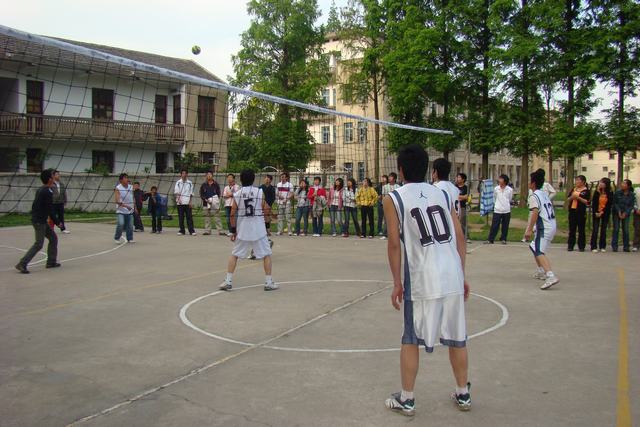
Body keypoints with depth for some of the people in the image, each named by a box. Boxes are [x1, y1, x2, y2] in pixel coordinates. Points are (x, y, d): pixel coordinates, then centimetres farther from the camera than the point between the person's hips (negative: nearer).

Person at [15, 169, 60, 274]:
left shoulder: (40, 190, 10)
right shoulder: (48, 192, -18)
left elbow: (34, 205, 16)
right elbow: (50, 210, -18)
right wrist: (57, 222, -9)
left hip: (41, 220, 10)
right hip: (39, 221, -10)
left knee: (53, 238, 15)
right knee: (38, 244, -7)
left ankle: (51, 262, 19)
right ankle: (22, 264, -6)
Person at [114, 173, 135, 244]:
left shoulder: (131, 187, 5)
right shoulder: (118, 188, -10)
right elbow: (117, 201, -20)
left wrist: (135, 207, 14)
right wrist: (125, 206, -30)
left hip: (130, 211, 5)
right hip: (121, 210, -5)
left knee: (130, 226, 6)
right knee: (120, 224, -17)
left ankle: (130, 239, 21)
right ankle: (117, 238, 3)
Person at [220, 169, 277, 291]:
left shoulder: (237, 194, -1)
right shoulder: (260, 192, -5)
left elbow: (232, 215, -2)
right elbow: (266, 212, -6)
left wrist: (233, 231, 5)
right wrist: (268, 209, 17)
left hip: (242, 229, 2)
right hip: (258, 229, -2)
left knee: (234, 255, 15)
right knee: (266, 254, 10)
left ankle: (228, 281, 11)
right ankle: (268, 282, 8)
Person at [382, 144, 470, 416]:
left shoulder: (394, 198, 0)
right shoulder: (442, 194, 12)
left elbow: (394, 244, -6)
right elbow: (460, 238, 10)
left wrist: (397, 283, 2)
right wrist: (462, 276, 17)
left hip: (422, 281, -4)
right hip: (453, 277, 4)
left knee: (411, 340, 12)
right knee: (456, 338, 18)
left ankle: (406, 400, 21)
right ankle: (463, 394, 32)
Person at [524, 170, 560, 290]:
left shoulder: (534, 196, -9)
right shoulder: (544, 194, 18)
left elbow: (535, 213, -21)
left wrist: (529, 230, -23)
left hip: (544, 227, -10)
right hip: (552, 225, 10)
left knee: (539, 252, -19)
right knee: (534, 247, 26)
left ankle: (551, 276, -36)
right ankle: (541, 271, 35)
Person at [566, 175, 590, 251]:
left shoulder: (586, 191, -2)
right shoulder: (573, 189, 13)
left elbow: (587, 202, -10)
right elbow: (568, 200, 14)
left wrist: (578, 197, -16)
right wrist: (571, 197, -6)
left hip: (581, 212, -5)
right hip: (572, 211, 5)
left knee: (581, 230, 1)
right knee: (572, 229, 8)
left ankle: (581, 246, 7)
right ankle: (570, 246, 12)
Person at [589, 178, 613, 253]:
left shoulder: (610, 193, -3)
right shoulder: (596, 192, -3)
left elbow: (609, 204, -5)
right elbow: (593, 203, -4)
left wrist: (602, 212, -13)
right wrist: (595, 212, -13)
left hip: (605, 213, 1)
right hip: (596, 213, -1)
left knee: (603, 230, 5)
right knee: (595, 230, -4)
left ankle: (602, 247, 13)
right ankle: (594, 247, -1)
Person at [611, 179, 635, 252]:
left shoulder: (632, 195, -3)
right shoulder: (617, 193, -6)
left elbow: (631, 205, -2)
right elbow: (614, 203, -3)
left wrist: (625, 213, -12)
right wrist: (619, 212, -11)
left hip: (626, 214, 1)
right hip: (616, 213, -1)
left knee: (626, 230, 1)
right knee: (616, 229, -2)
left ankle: (626, 247, 8)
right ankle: (614, 246, 2)